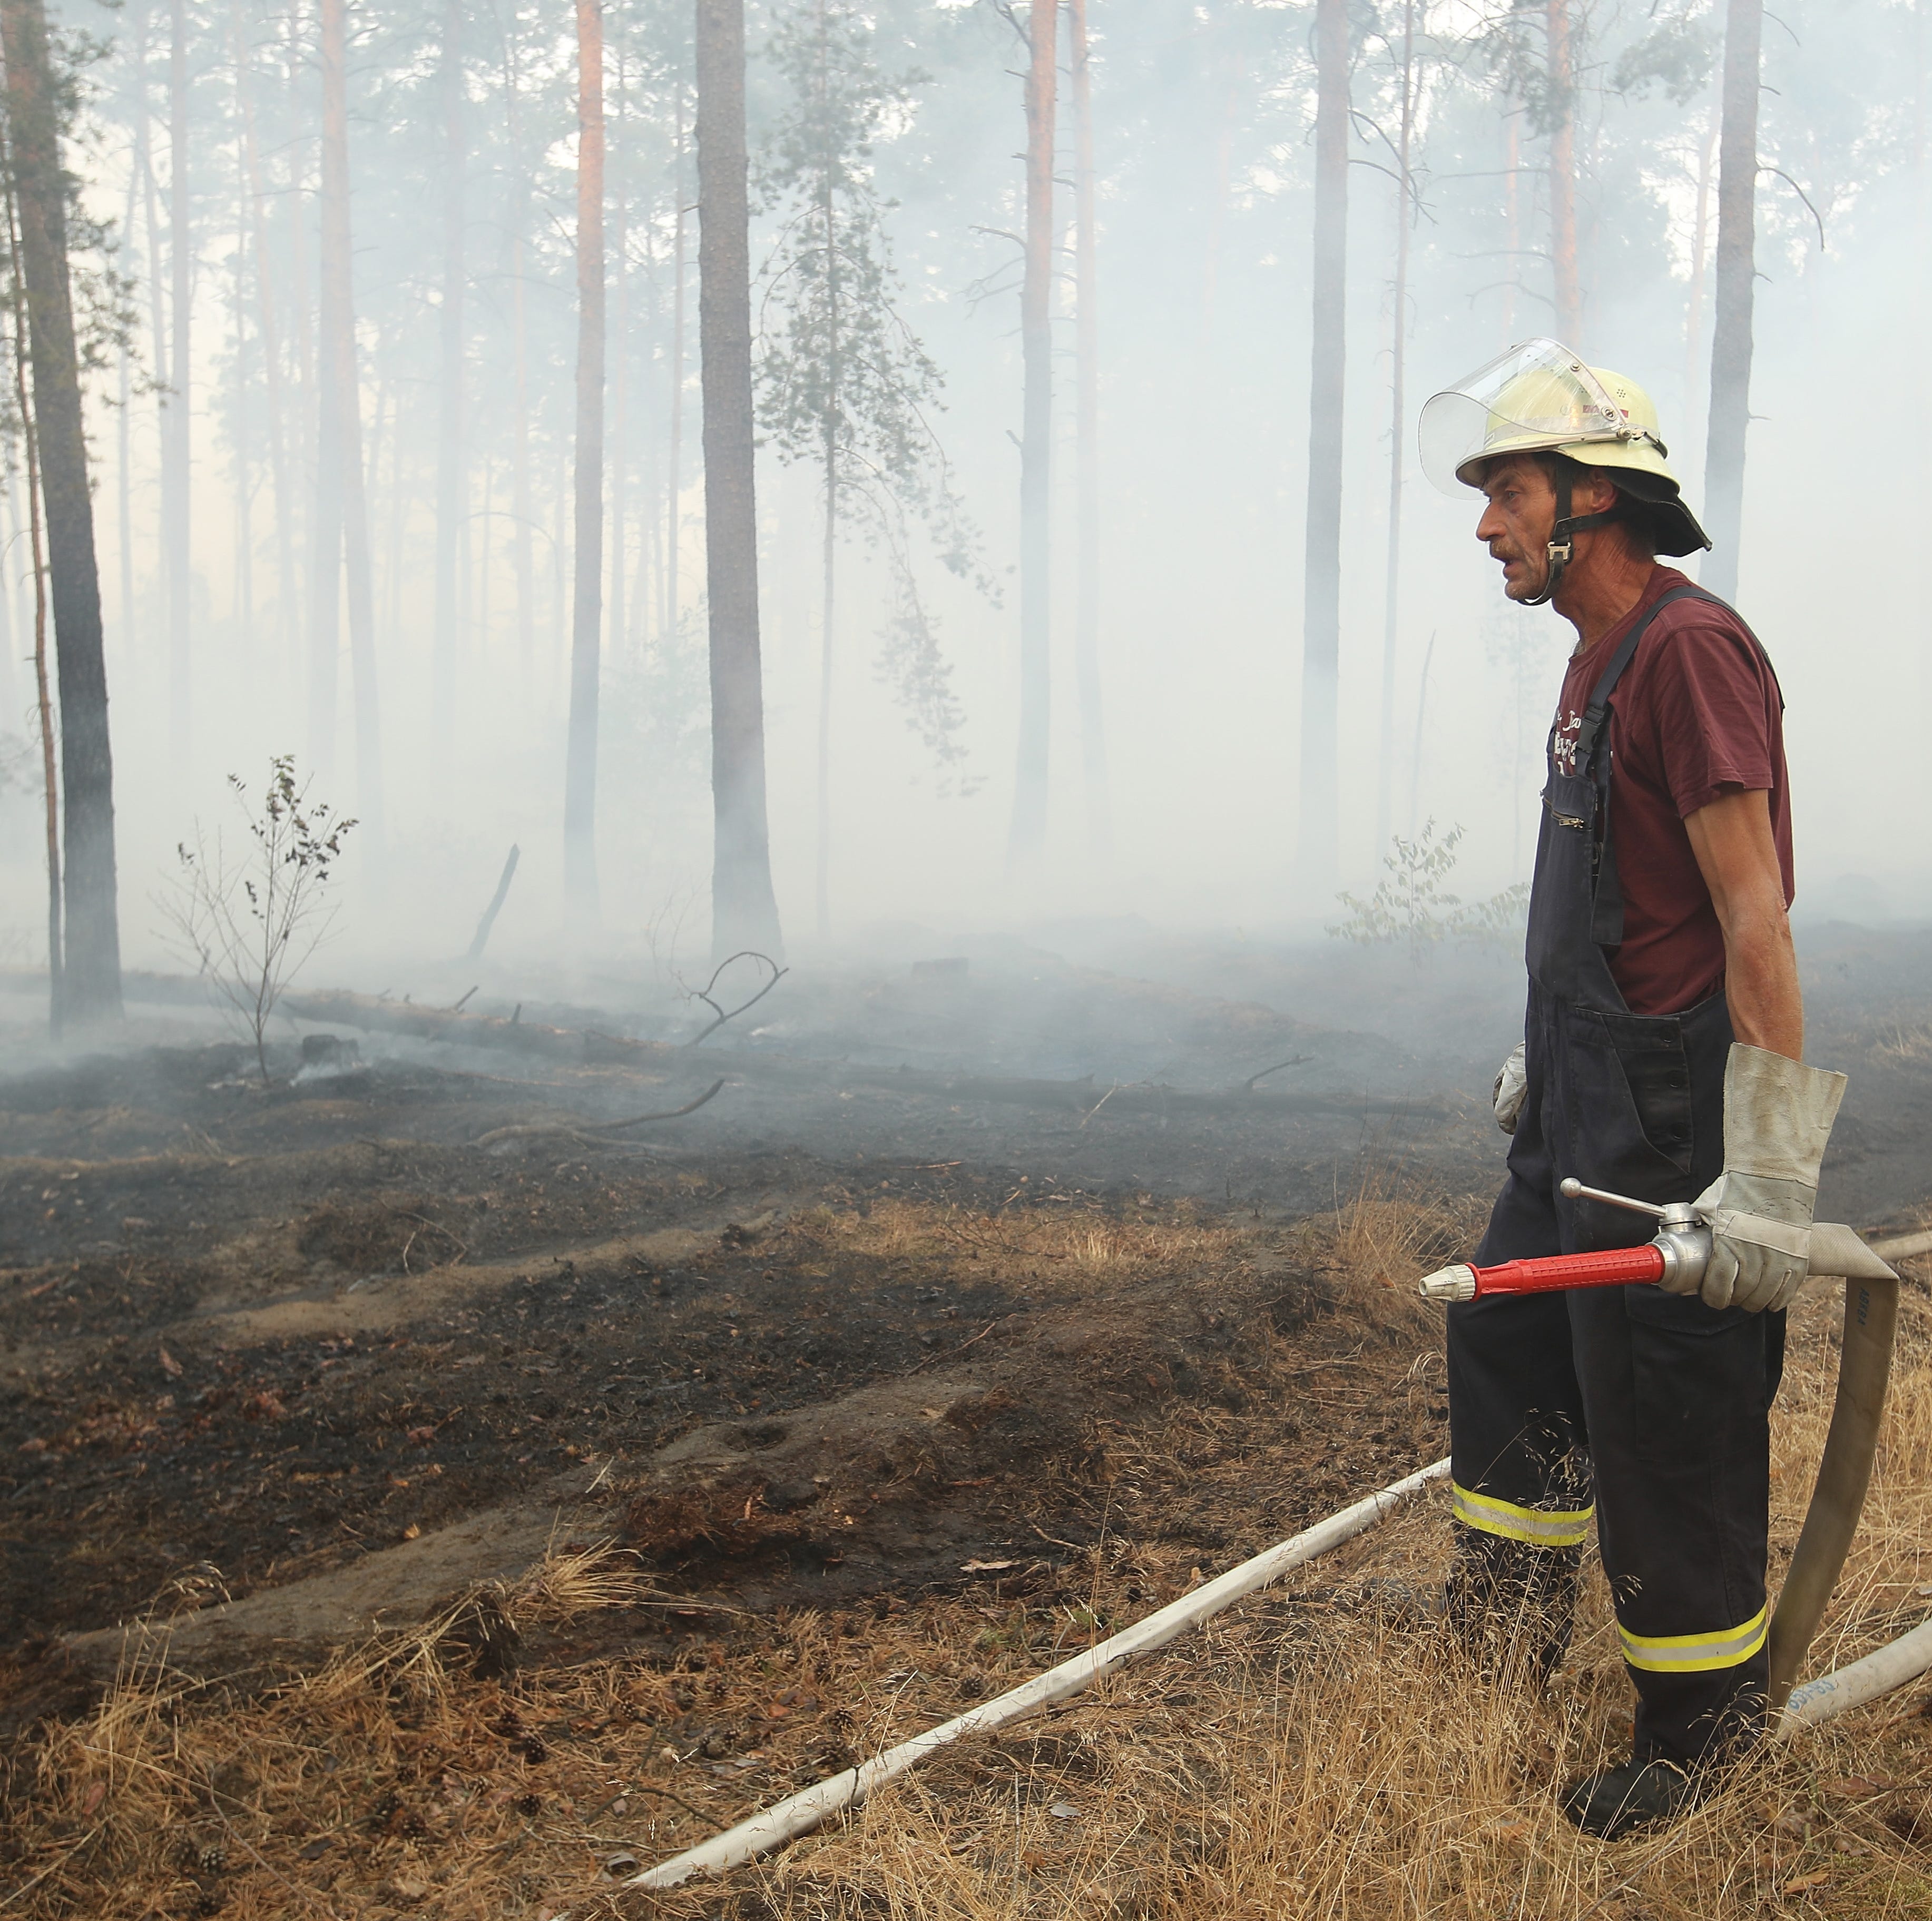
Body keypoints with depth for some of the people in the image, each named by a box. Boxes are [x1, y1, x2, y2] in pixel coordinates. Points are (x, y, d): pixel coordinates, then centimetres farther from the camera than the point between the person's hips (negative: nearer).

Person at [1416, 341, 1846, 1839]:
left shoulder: (1691, 649, -20)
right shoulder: (1602, 656, 12)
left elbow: (1756, 919, -24)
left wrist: (1771, 1175, -26)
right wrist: (1543, 1057, 28)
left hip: (1673, 1122, -10)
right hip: (1588, 1104, 10)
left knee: (1666, 1427, 2)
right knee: (1507, 1338, 21)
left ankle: (1701, 1727, 21)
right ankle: (1513, 1625, 41)